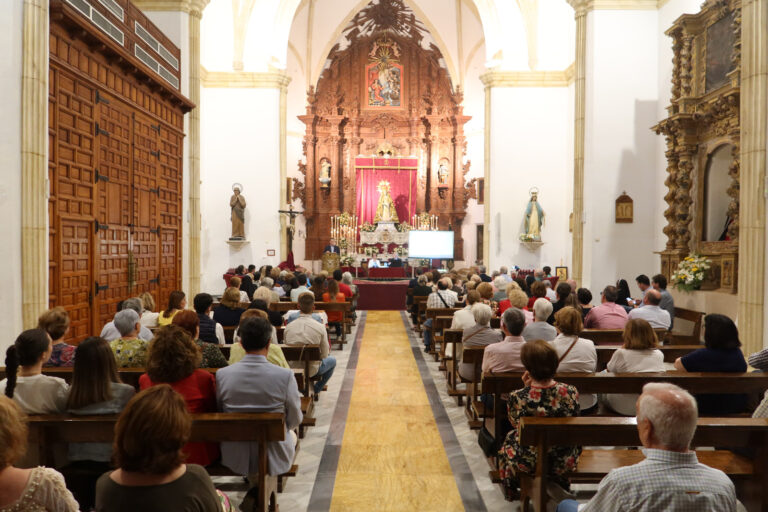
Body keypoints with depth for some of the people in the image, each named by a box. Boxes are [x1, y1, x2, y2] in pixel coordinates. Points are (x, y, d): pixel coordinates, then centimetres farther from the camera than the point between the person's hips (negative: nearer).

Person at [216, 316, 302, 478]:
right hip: (274, 460, -2)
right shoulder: (285, 376, -21)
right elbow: (295, 420, -8)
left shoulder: (222, 374, -14)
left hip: (234, 459, 3)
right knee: (291, 434, 31)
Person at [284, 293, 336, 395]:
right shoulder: (320, 327, -17)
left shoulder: (288, 327, -11)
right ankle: (315, 391, 28)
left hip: (292, 370, 4)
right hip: (312, 370, -3)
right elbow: (324, 355, -8)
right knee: (332, 360, 26)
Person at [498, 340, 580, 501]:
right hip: (564, 463, 2)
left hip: (528, 463, -2)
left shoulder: (517, 397, -26)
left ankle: (512, 490, 51)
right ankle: (561, 487, 58)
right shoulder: (571, 392, -20)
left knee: (510, 436, 31)